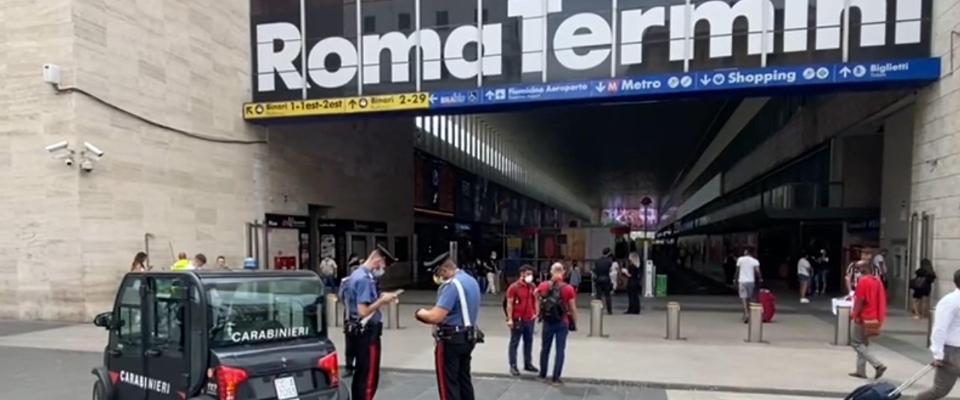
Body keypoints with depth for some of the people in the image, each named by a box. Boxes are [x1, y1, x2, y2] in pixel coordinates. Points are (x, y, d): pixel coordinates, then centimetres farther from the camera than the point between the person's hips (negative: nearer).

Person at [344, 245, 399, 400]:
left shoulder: (357, 274, 10)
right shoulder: (365, 279, -21)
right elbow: (363, 311, -26)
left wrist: (379, 298, 9)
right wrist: (382, 301, -16)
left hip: (360, 331, 10)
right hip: (367, 332, -10)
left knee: (360, 374, 17)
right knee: (369, 377, -2)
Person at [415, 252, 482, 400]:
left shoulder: (452, 285, -22)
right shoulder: (471, 281, 9)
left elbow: (436, 317, -27)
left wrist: (421, 313, -7)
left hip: (451, 340, -9)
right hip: (468, 337, 9)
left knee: (448, 383, 2)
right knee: (464, 379, 18)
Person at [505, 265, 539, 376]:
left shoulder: (533, 287, 7)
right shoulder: (514, 287, -10)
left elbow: (536, 300, 16)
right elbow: (509, 304, -11)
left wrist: (536, 313, 5)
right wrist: (510, 319, -15)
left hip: (529, 319, 6)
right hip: (517, 319, -6)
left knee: (529, 342, 14)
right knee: (514, 342, 2)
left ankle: (528, 364, 26)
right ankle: (513, 366, 6)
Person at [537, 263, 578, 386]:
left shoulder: (543, 286, -4)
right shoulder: (568, 289, -14)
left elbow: (535, 293, 18)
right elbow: (572, 308, -8)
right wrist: (574, 323, 4)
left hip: (547, 322, 3)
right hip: (562, 323, -3)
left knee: (545, 348, 17)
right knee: (560, 350, 5)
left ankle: (543, 374, 28)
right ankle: (556, 378, 6)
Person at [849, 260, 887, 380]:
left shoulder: (863, 281, -15)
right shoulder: (877, 280, 11)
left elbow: (860, 300, -18)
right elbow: (880, 299, 16)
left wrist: (854, 314, -10)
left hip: (864, 318, -9)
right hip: (874, 317, 9)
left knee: (856, 343, -2)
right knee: (863, 343, 14)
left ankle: (878, 365, -11)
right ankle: (861, 371, 16)